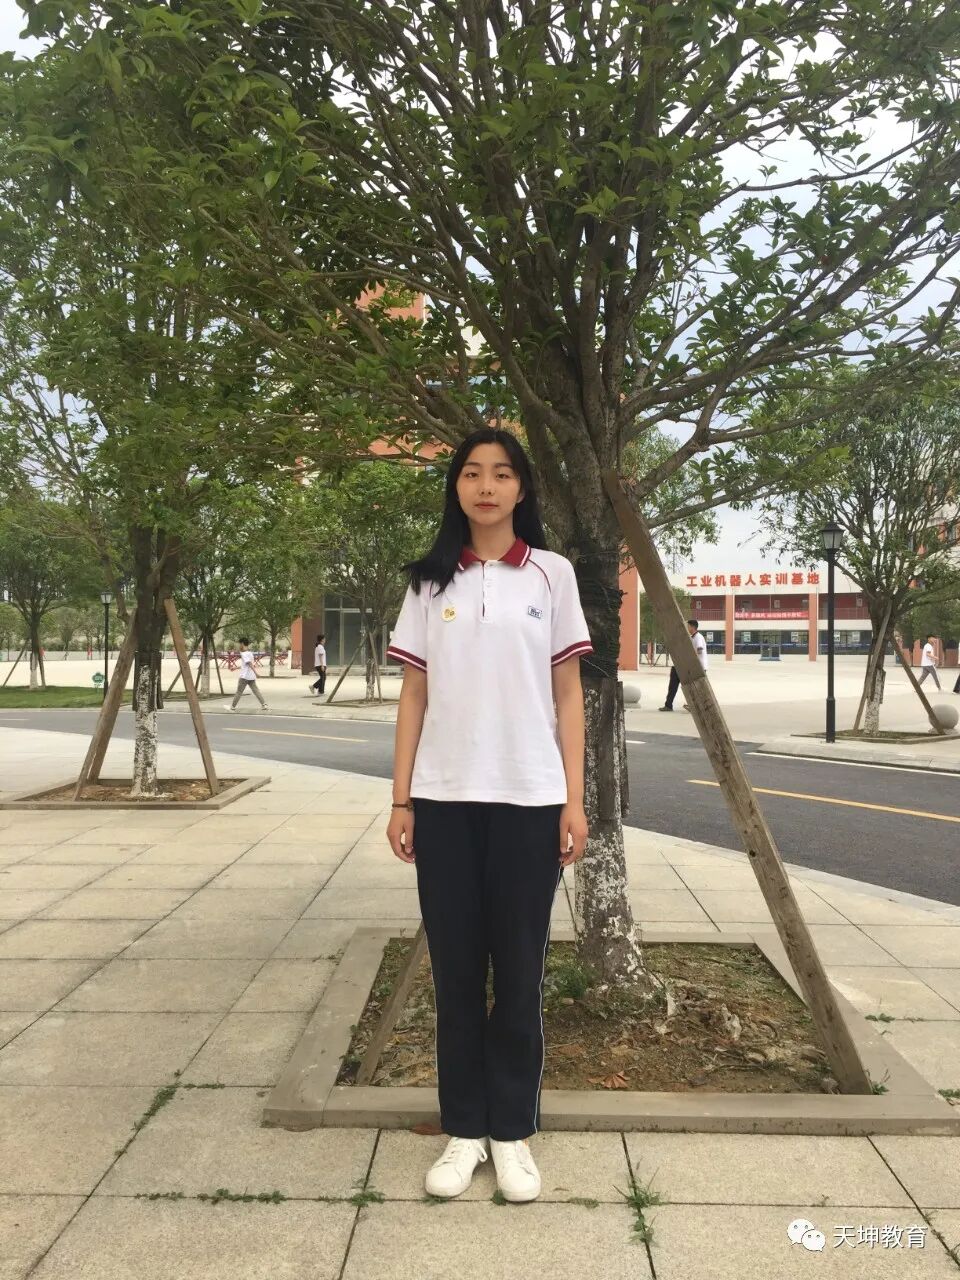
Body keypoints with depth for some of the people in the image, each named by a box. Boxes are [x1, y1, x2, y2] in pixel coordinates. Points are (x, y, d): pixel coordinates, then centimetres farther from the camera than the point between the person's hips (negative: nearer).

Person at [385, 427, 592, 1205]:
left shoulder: (551, 573, 4)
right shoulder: (430, 581, 8)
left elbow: (567, 694, 3)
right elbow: (414, 694, 7)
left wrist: (574, 800, -3)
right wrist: (401, 800, 1)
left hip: (527, 799, -1)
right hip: (444, 799, 2)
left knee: (519, 971, 7)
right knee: (456, 969, 9)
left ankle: (513, 1132, 23)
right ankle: (464, 1130, 23)